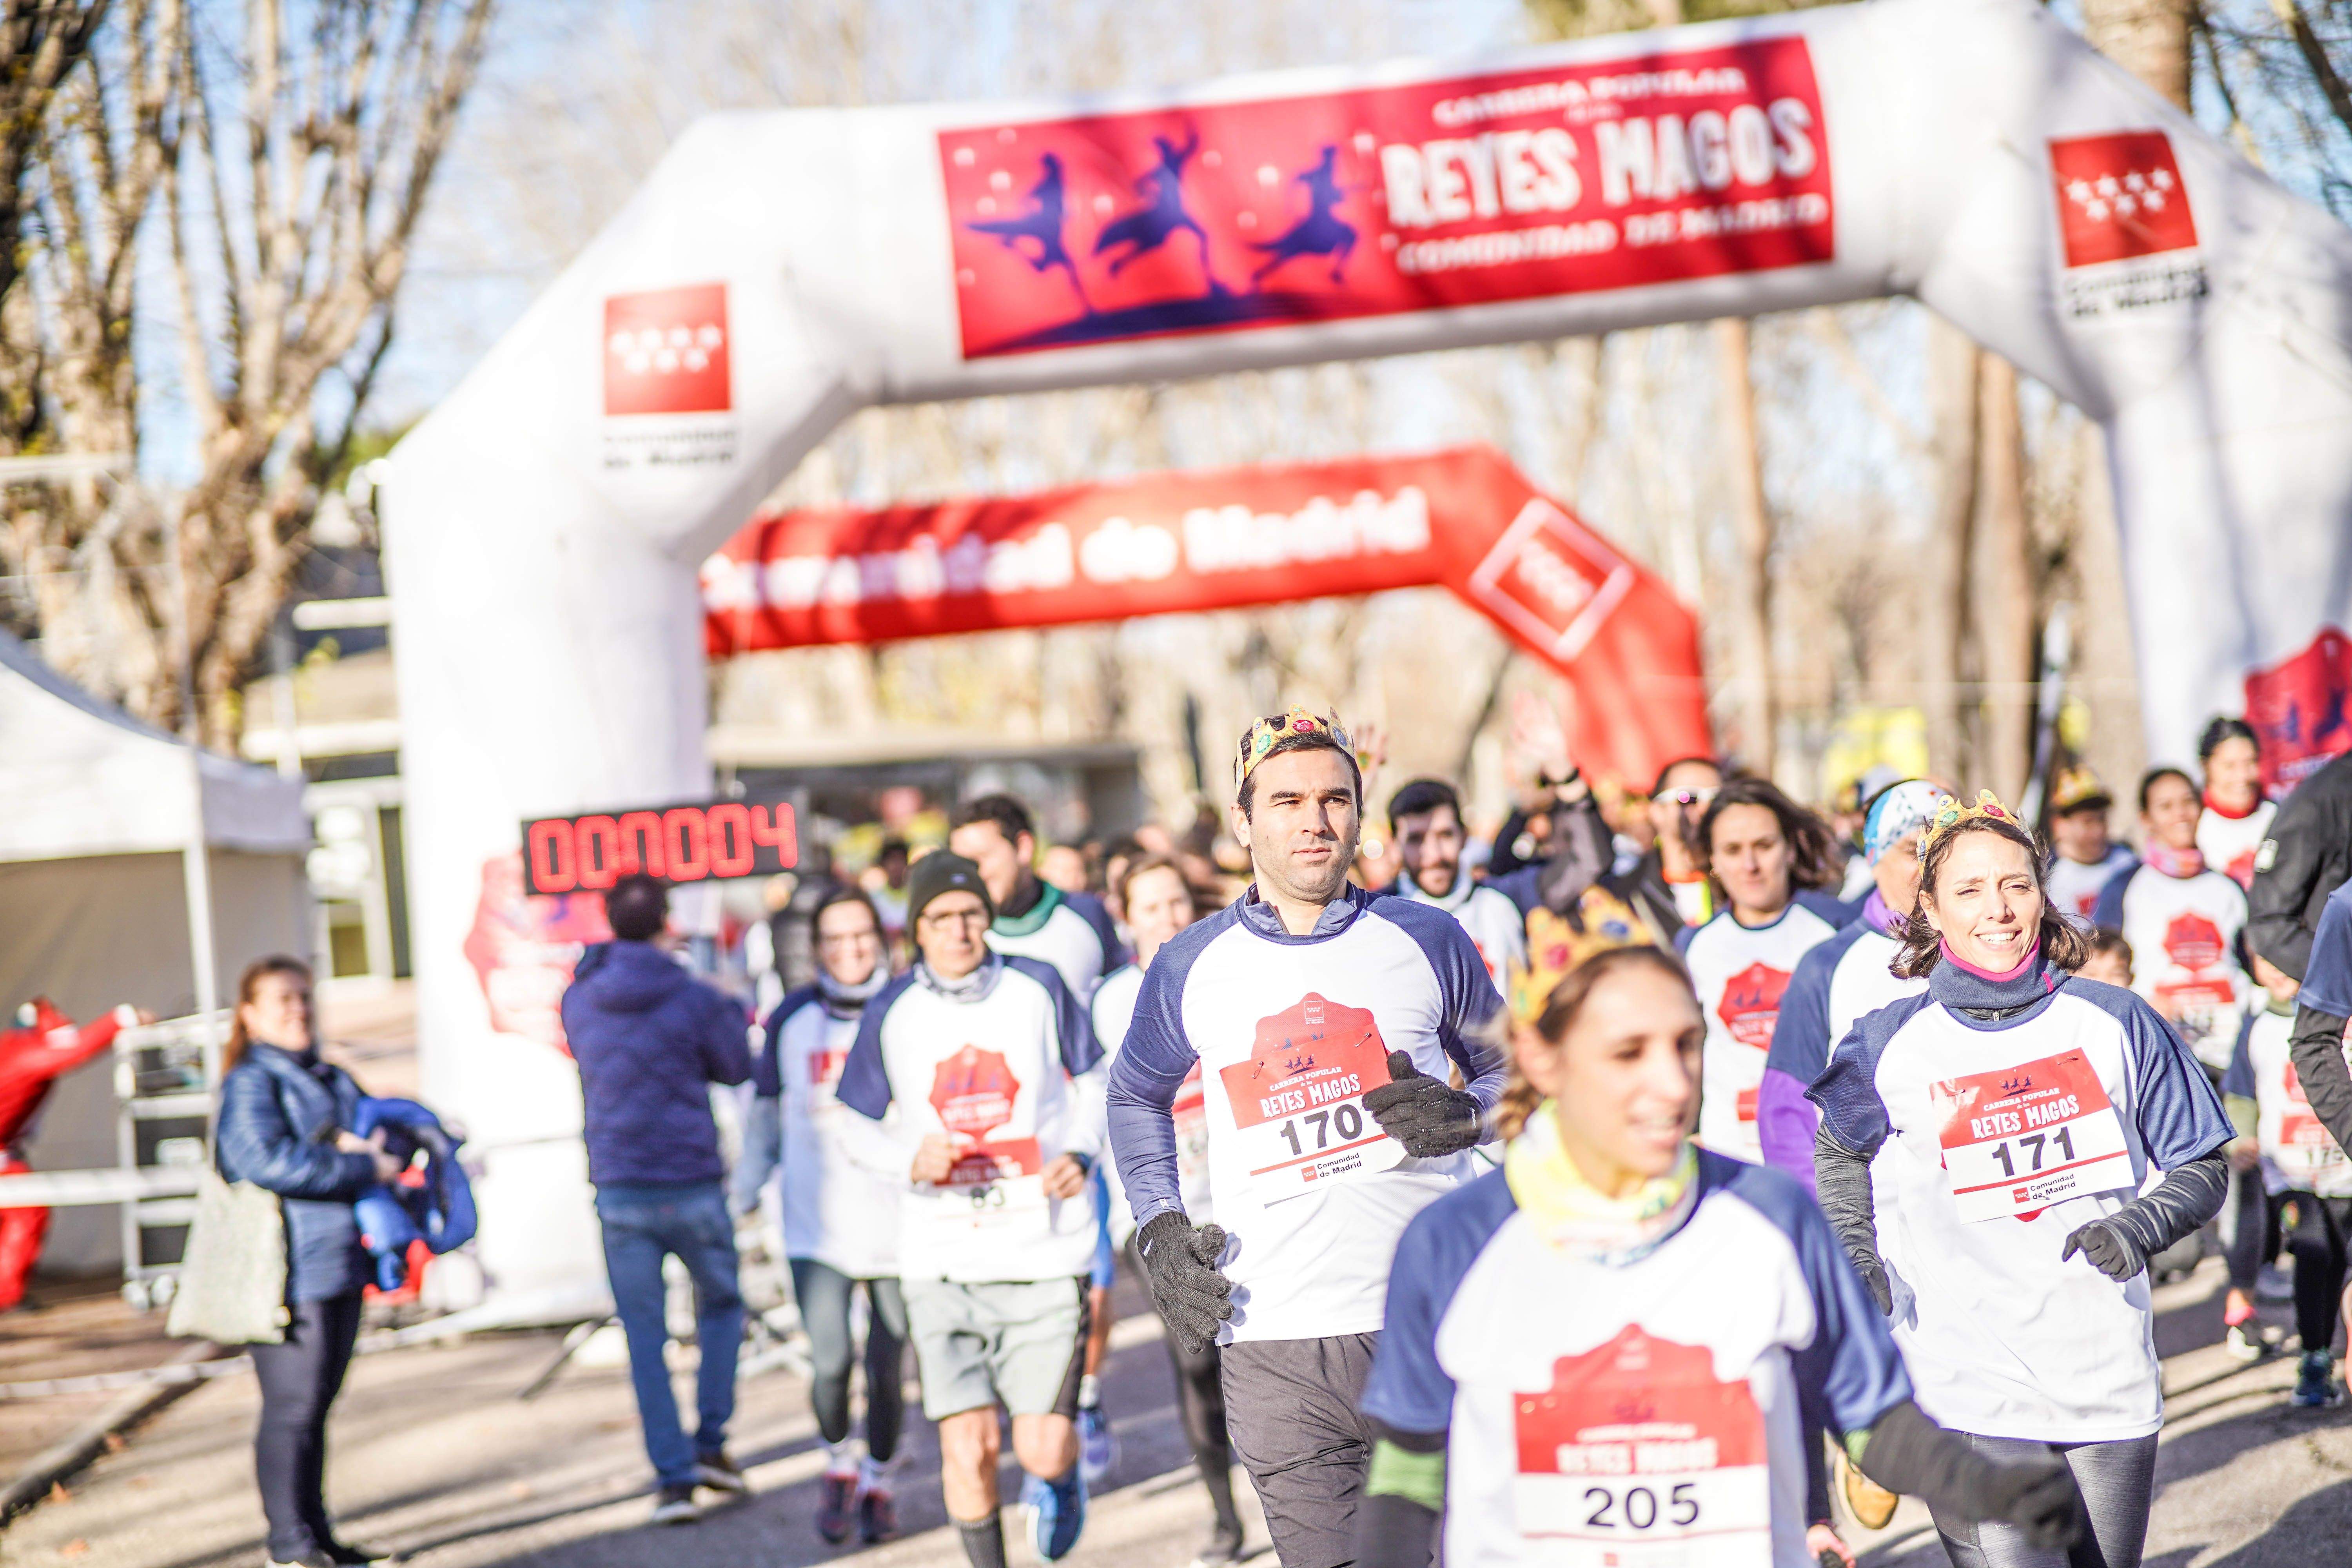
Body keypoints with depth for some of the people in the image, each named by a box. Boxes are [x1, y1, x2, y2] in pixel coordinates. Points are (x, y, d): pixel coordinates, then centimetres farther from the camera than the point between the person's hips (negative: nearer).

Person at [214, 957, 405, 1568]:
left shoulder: (333, 1081, 18)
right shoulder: (249, 1084, -8)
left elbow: (380, 1135, 21)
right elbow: (267, 1161, -21)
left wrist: (361, 1142, -4)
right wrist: (365, 1167, -16)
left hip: (341, 1264, 8)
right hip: (290, 1271, -8)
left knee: (317, 1403, 13)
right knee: (292, 1408, -5)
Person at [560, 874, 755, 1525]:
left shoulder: (579, 1000, 1)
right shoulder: (693, 1000, -9)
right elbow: (737, 1068, 6)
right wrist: (736, 1015, 24)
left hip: (618, 1191, 2)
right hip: (692, 1182, -2)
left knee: (646, 1337, 6)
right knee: (721, 1305, 20)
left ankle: (674, 1475, 2)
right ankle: (710, 1442, 10)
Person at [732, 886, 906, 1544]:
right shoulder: (793, 1020, 2)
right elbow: (766, 1112, 13)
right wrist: (745, 1191, 12)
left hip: (898, 1226, 0)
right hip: (816, 1226, 0)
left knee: (888, 1371, 6)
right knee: (831, 1364, -10)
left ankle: (878, 1482, 31)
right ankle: (838, 1465, 20)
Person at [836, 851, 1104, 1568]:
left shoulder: (1038, 988, 0)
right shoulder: (890, 1014, 1)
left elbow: (1092, 1082, 11)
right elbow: (861, 1126, 9)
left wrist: (1081, 1153, -8)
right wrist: (912, 1158, -11)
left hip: (1046, 1255, -1)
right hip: (943, 1260, 1)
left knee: (1042, 1450, -4)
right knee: (966, 1451, -4)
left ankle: (1060, 1470, 33)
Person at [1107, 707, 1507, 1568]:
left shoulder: (1425, 939, 6)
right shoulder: (1190, 967, 8)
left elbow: (1507, 1068, 18)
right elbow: (1135, 1097, 24)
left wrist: (1465, 1114, -4)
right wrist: (1160, 1233, 11)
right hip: (1277, 1346, 0)